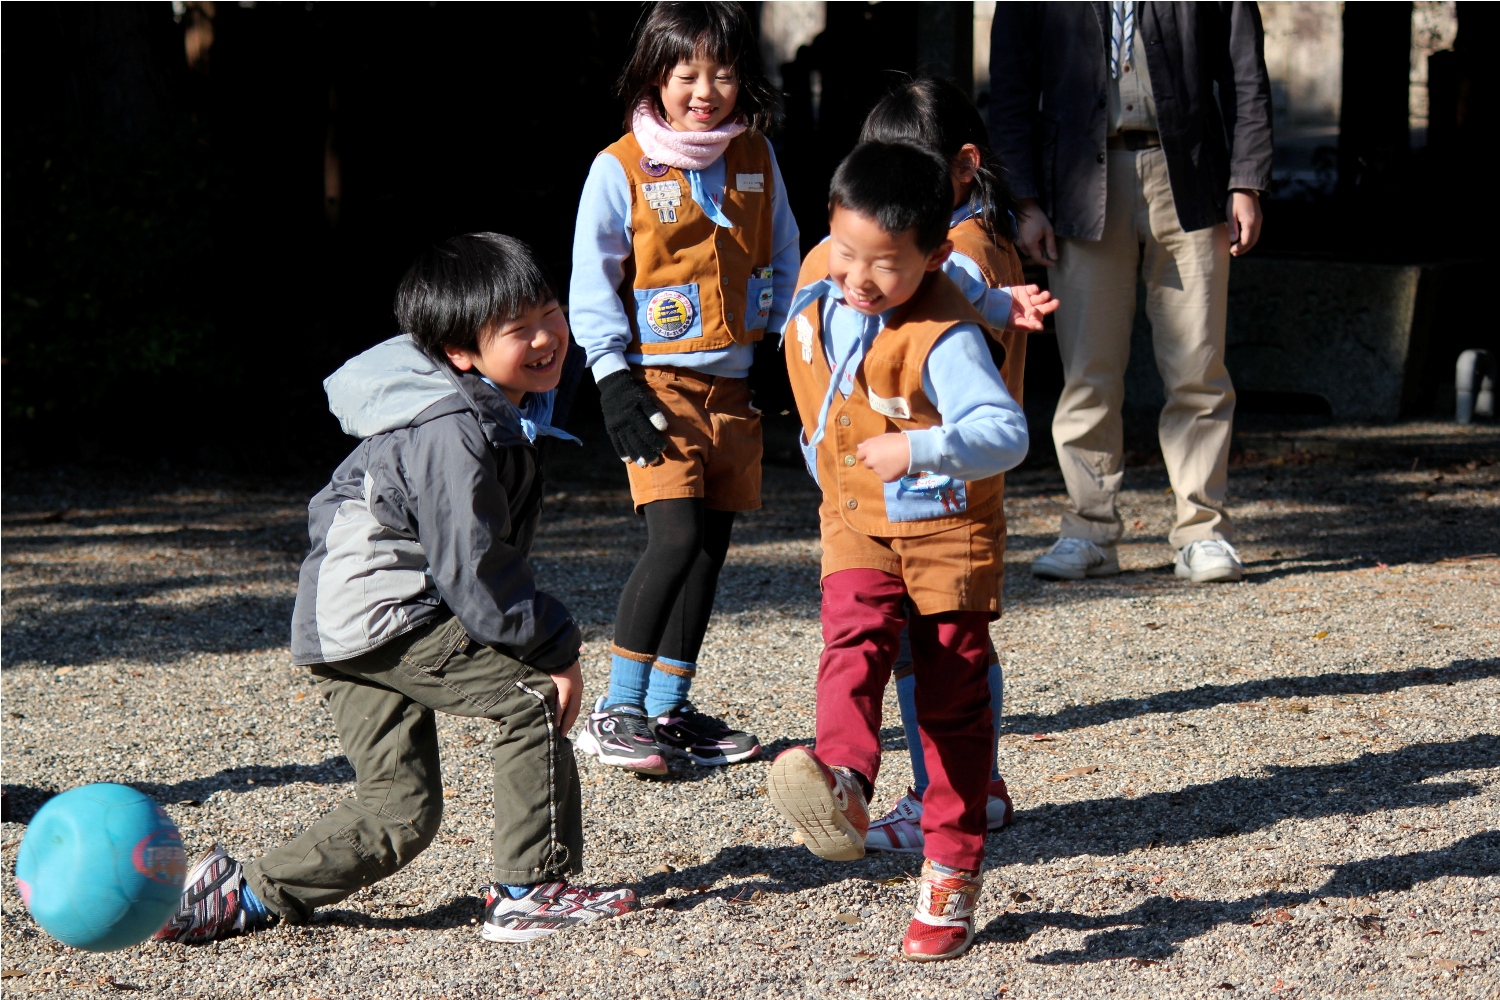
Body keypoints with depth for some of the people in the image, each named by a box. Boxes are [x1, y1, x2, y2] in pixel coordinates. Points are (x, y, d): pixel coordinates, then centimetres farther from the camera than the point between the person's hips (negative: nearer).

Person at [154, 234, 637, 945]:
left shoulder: (498, 411, 10)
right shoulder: (452, 434, -23)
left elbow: (483, 558, 22)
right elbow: (474, 576, -23)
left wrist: (547, 633, 16)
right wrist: (556, 649, -14)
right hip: (377, 613, -10)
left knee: (400, 811, 8)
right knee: (532, 699, -12)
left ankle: (242, 895, 15)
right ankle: (530, 892, -6)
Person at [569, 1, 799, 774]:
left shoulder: (756, 158, 8)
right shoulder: (621, 170, -6)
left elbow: (783, 258, 16)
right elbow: (592, 284, -4)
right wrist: (614, 379, -11)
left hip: (735, 383, 5)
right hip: (659, 382, -5)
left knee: (710, 547, 7)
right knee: (676, 538, -17)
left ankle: (670, 709, 18)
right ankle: (616, 711, -9)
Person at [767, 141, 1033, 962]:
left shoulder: (942, 338, -26)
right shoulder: (819, 280, -5)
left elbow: (1005, 432, -36)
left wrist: (918, 448, -52)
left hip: (946, 527, -5)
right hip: (856, 523, 5)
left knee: (953, 700, 3)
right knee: (853, 644, -23)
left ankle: (952, 874, 11)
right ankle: (842, 785, -46)